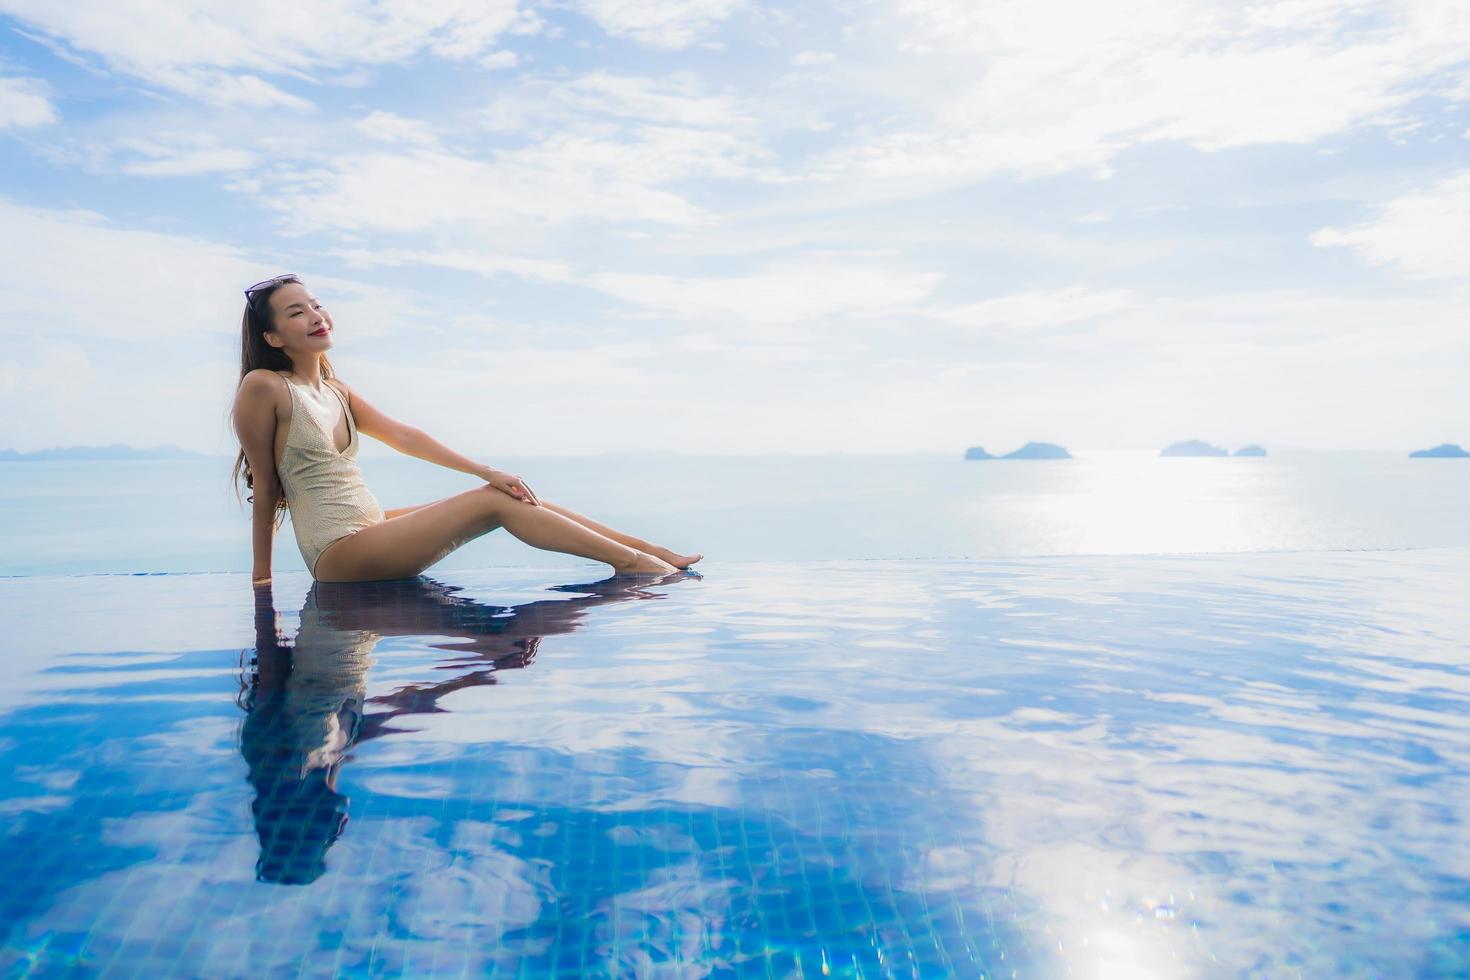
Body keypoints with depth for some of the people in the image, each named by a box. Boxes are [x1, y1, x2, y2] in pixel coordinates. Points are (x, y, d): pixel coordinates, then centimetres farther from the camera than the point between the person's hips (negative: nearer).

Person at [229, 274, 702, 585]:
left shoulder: (335, 391, 14)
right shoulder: (263, 387, -8)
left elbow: (405, 436, 9)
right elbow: (264, 487, -6)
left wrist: (487, 471, 0)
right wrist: (261, 578, -2)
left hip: (372, 529, 8)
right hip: (340, 554, -7)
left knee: (508, 493, -3)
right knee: (495, 501, -15)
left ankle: (654, 551, -1)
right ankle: (633, 562, -11)